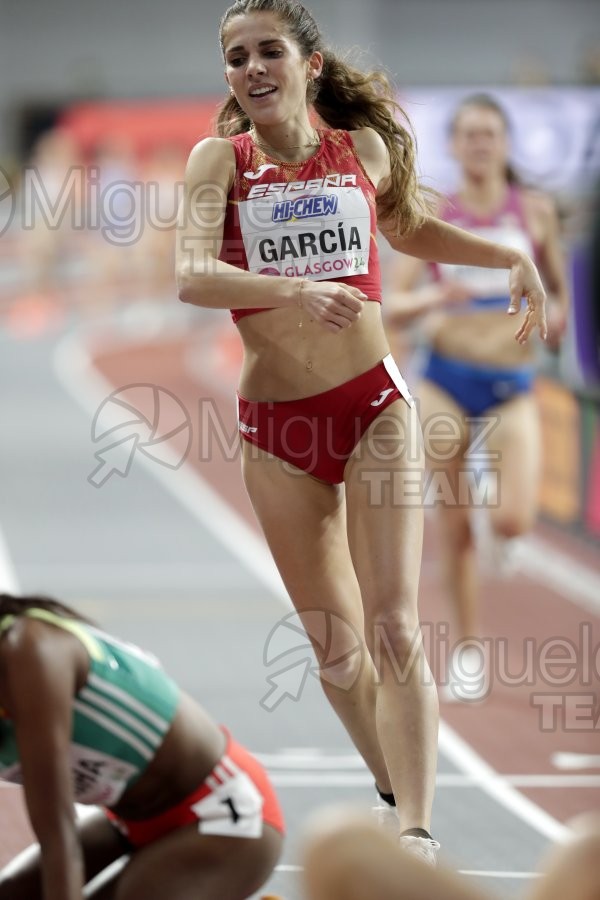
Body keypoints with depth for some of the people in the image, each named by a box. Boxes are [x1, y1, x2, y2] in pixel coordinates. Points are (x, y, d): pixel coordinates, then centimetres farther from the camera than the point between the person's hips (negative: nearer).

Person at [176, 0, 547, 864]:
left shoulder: (364, 148, 2)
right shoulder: (221, 159, -5)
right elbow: (192, 276, -21)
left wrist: (511, 255, 13)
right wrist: (295, 289, -37)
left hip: (375, 404, 0)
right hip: (276, 426, 0)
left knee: (396, 630, -11)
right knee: (335, 646, 9)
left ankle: (417, 831, -15)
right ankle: (396, 792, 28)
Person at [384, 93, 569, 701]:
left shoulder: (534, 211, 0)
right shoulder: (433, 217, -2)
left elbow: (558, 282, 18)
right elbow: (392, 308, -5)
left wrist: (556, 313, 0)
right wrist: (435, 298, -24)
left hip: (510, 384, 0)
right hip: (447, 381, 0)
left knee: (514, 521, -17)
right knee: (453, 527, 2)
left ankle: (493, 523, 21)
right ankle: (467, 649, 18)